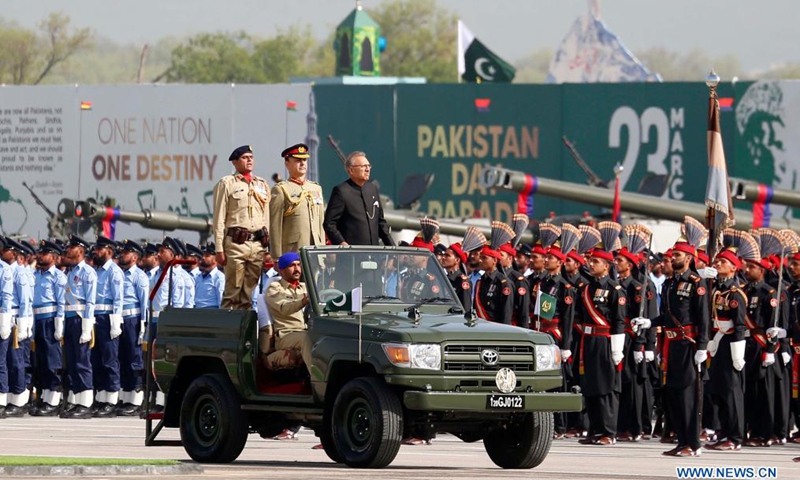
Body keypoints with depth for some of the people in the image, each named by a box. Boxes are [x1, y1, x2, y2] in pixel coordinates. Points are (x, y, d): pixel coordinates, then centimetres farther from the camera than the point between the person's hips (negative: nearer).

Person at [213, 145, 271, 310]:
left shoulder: (262, 184, 17)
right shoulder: (227, 184, 2)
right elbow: (219, 219, -1)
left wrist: (268, 246, 12)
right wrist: (219, 249, -7)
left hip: (258, 245, 5)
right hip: (236, 242, -5)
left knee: (249, 293, 6)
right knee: (233, 292, -7)